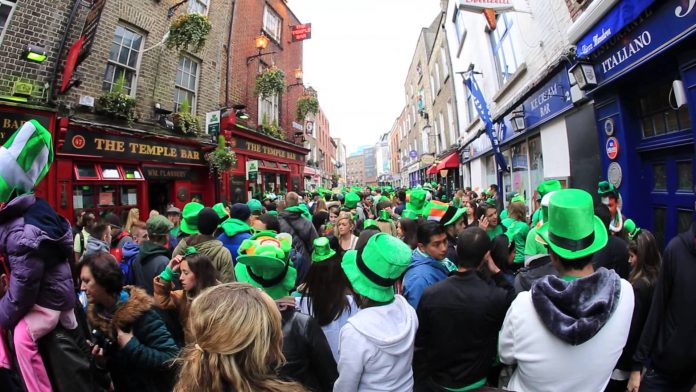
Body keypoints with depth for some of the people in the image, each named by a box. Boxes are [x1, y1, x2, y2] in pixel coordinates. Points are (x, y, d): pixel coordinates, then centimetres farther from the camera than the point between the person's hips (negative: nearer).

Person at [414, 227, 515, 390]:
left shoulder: (429, 294, -23)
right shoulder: (496, 297, -28)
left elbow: (419, 344, -13)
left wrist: (425, 379, 3)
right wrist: (497, 273, -7)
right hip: (476, 381, 0)